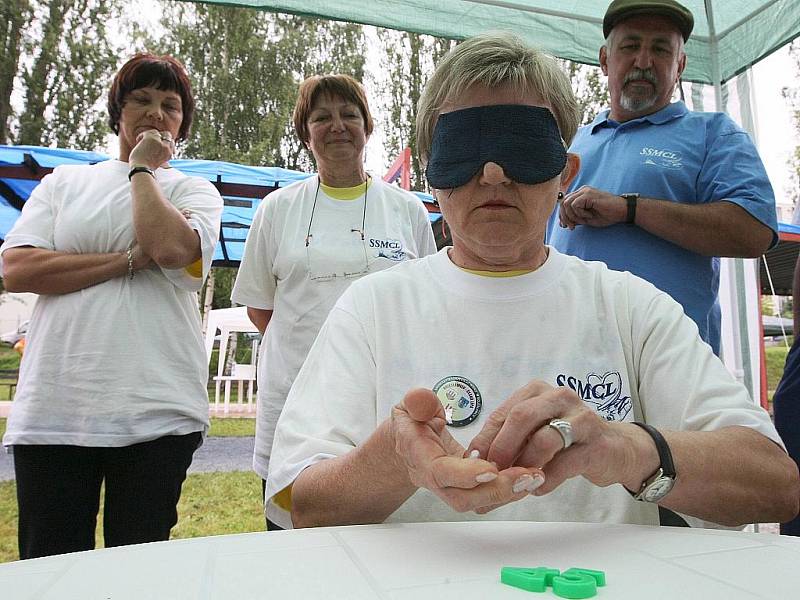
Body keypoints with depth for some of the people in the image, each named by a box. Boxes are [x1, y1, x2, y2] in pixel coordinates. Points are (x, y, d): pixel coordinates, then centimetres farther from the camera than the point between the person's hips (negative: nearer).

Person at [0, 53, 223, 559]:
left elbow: (171, 248, -13)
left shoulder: (196, 192, 10)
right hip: (53, 406, 2)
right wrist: (129, 260, -8)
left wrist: (141, 168, 1)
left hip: (156, 408, -1)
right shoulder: (63, 182, 16)